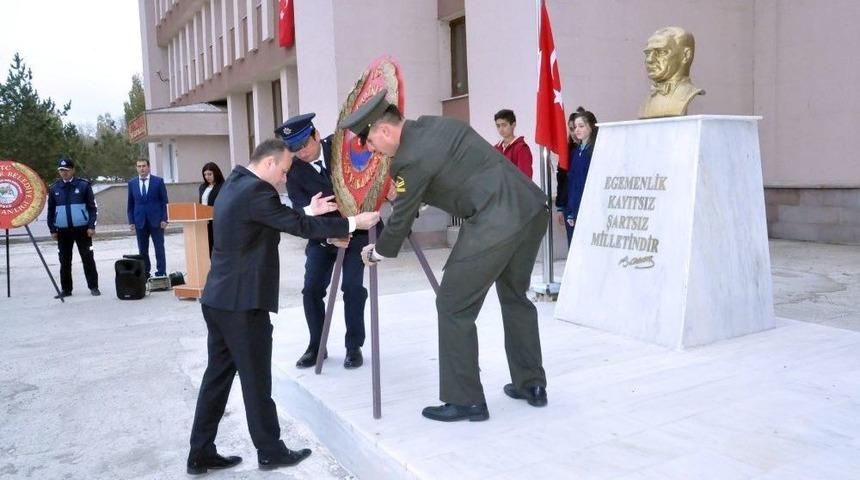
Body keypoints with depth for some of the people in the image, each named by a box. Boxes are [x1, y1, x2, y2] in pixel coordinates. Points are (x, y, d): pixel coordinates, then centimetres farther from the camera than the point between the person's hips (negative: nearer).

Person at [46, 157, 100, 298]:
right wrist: (52, 229, 7)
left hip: (82, 229, -3)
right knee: (64, 261, 7)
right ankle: (66, 289, 16)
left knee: (88, 258, 1)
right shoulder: (54, 188, 7)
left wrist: (91, 226, -8)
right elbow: (51, 210, 12)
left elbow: (92, 207, -1)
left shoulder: (83, 185, -1)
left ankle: (93, 287, 8)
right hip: (63, 230, 3)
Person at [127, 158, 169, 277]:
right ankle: (145, 274, 13)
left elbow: (164, 201, -1)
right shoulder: (132, 183, 7)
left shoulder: (158, 181, 0)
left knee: (159, 249, 1)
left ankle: (161, 274, 8)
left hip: (156, 221, -2)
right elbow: (130, 204, 10)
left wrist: (164, 219, -7)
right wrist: (131, 221, 4)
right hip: (140, 222, 2)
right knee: (142, 250, 6)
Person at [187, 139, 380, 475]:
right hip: (242, 302, -10)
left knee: (217, 375, 14)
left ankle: (201, 454, 22)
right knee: (256, 380, 3)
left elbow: (281, 221, 20)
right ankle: (271, 452, 18)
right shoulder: (256, 190, -17)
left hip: (219, 299, 10)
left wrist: (309, 211, 18)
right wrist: (354, 222, -10)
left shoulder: (235, 185, 13)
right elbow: (299, 227, -16)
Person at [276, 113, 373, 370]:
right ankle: (316, 346, 17)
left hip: (357, 228, -2)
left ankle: (354, 346, 6)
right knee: (311, 290, -3)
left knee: (352, 287, -11)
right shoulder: (293, 170, -12)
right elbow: (303, 209, -19)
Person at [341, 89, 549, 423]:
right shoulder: (433, 124, 16)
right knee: (515, 297, 23)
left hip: (494, 223, -9)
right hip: (532, 208, 10)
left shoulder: (411, 159, -9)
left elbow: (402, 218, 1)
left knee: (453, 306, 3)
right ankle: (531, 385, 33)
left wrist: (376, 253, 19)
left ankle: (465, 401, 11)